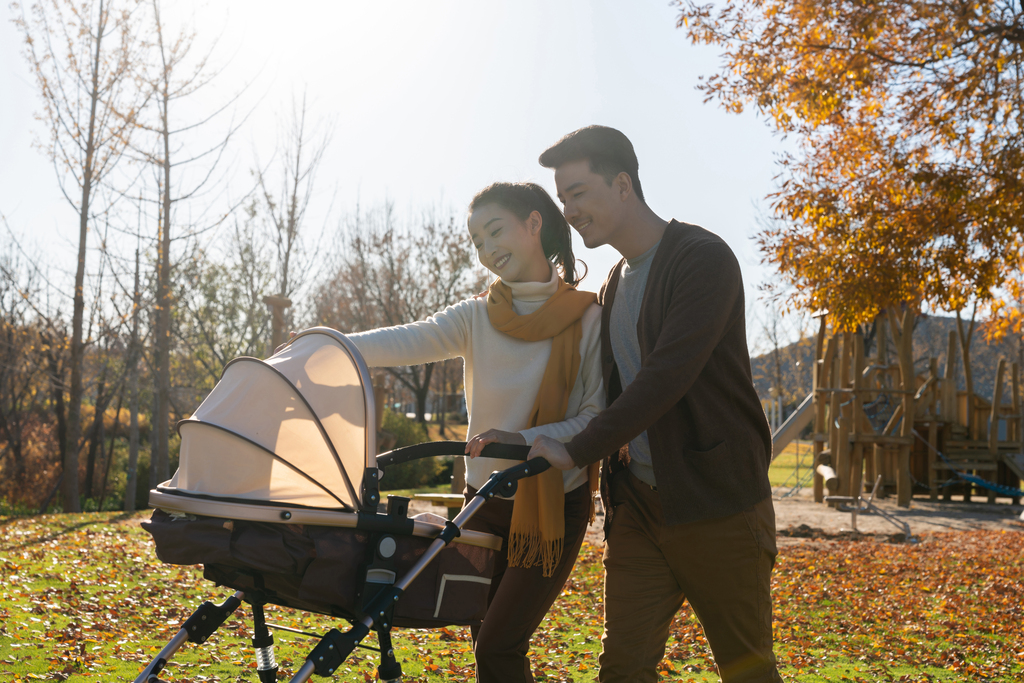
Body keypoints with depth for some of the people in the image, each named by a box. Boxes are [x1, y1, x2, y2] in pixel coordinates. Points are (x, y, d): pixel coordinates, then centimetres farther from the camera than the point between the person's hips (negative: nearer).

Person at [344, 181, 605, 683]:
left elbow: (600, 419, -9)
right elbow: (407, 342, -15)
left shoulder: (586, 318, -5)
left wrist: (526, 440, -25)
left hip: (555, 506, -4)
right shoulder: (476, 317, 2)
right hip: (486, 500, 4)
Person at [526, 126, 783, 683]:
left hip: (716, 503, -7)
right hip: (636, 505, 7)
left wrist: (576, 450, -22)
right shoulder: (614, 285, 17)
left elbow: (667, 376, -22)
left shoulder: (703, 259, -11)